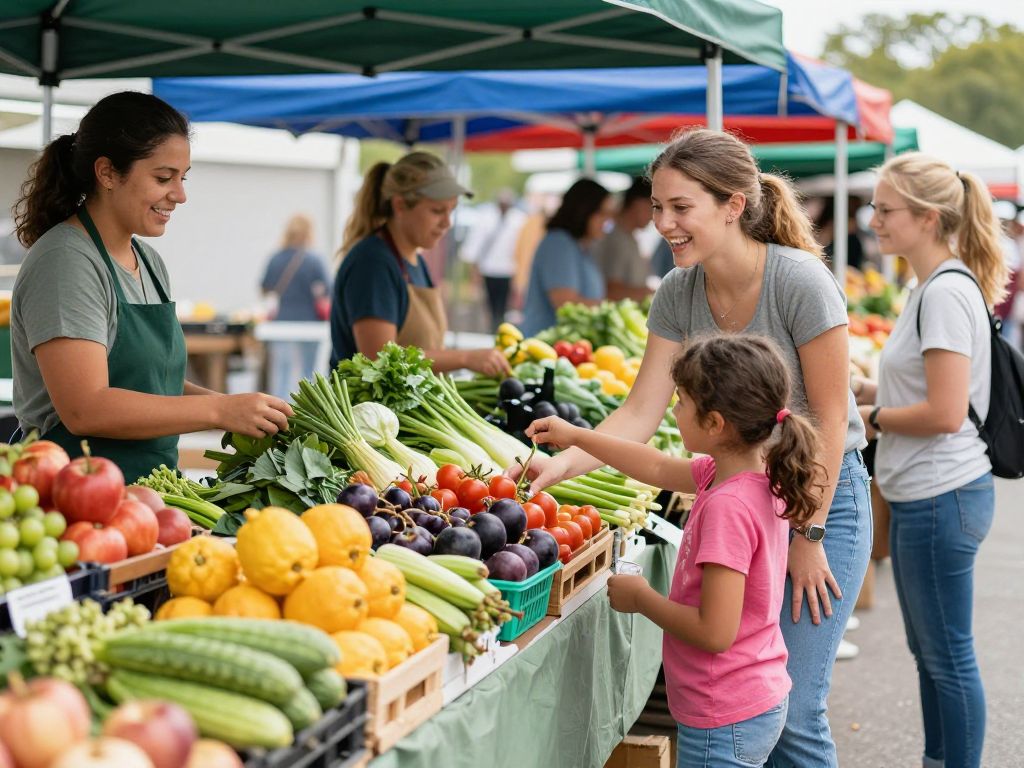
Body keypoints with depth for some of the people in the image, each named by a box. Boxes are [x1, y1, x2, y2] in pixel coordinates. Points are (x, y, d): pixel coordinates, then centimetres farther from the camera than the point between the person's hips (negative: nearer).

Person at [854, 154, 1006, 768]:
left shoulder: (946, 293, -19)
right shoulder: (935, 286, 12)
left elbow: (944, 413, -24)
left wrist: (871, 417, -11)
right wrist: (864, 389, 6)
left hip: (940, 501, -11)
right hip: (925, 496, 11)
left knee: (949, 657, 2)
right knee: (929, 650, 20)